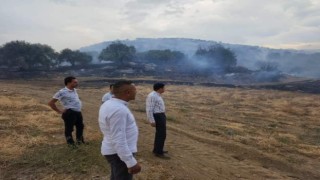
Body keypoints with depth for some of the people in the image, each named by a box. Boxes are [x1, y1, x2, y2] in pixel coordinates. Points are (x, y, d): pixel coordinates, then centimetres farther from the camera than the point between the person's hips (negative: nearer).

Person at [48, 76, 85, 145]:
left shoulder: (74, 90, 10)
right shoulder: (62, 92, -14)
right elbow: (50, 103, -12)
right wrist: (59, 111, -10)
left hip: (78, 112, 9)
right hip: (70, 113, -9)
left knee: (80, 126, 21)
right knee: (69, 129, 3)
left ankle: (80, 141, 40)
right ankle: (71, 144, 17)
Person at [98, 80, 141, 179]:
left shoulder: (108, 104, 4)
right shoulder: (118, 110, -27)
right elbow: (118, 140, -29)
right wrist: (131, 162, -26)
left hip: (114, 151, 10)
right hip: (120, 153, -10)